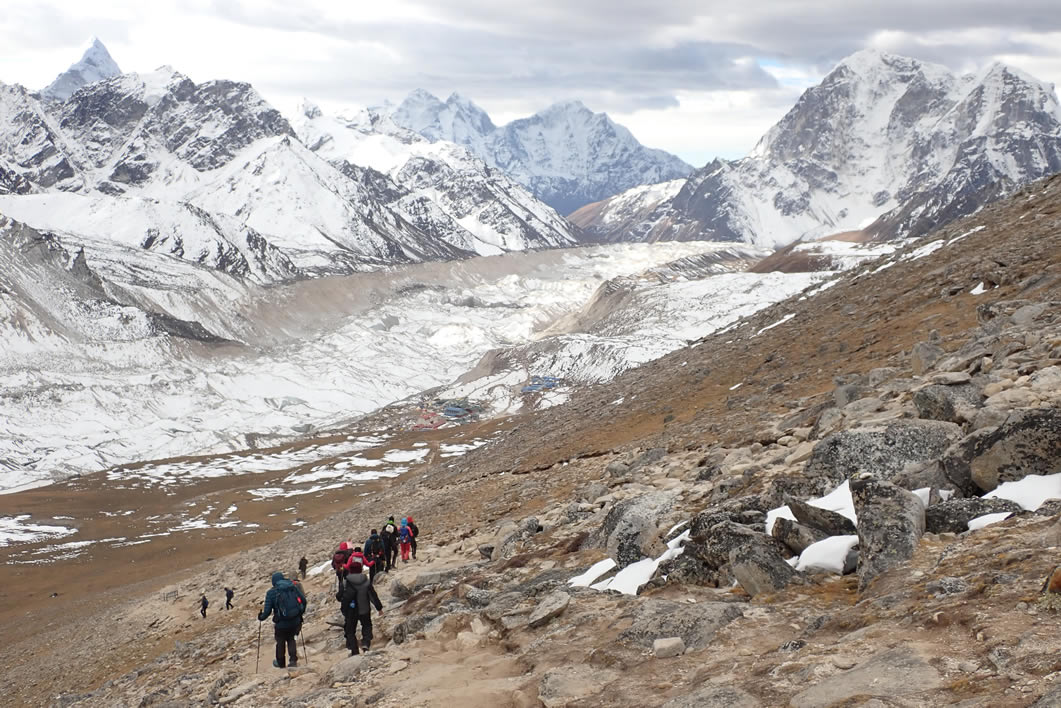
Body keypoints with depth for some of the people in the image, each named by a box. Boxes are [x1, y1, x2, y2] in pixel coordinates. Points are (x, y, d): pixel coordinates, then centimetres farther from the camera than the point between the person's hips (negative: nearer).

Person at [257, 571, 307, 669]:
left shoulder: (272, 592, -8)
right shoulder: (294, 587, 0)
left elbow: (267, 610, -10)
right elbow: (303, 600, 3)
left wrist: (261, 617, 11)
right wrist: (301, 612, 21)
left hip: (281, 623, -3)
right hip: (296, 621, 3)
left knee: (280, 642, 21)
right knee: (291, 639, 27)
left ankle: (280, 663, 37)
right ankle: (293, 660, 14)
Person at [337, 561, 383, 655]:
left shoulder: (346, 583, -14)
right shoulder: (367, 582, -10)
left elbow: (340, 597, -7)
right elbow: (373, 596, -4)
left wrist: (337, 596, 18)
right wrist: (379, 608, 6)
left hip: (351, 611, -1)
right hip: (364, 610, 1)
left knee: (350, 630, 14)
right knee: (367, 626, 24)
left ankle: (354, 651, 11)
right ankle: (366, 643, 1)